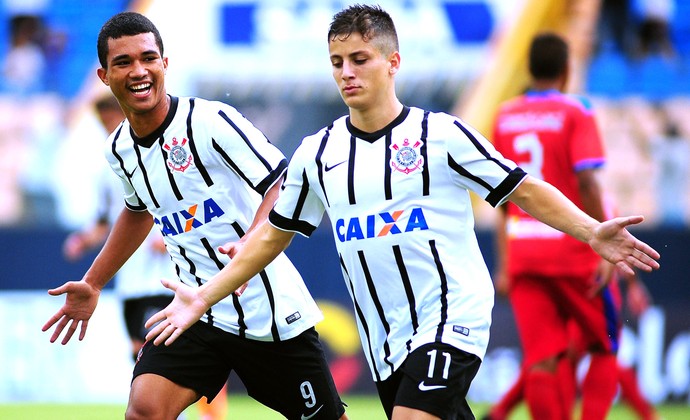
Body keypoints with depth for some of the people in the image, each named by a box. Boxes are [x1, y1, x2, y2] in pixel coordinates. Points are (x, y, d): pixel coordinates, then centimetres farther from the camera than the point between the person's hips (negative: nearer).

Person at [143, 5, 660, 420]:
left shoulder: (441, 134, -5)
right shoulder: (318, 153, 8)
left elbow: (525, 191, -1)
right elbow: (272, 235, 17)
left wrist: (593, 233, -13)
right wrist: (204, 297, 12)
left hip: (452, 318, -5)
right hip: (386, 343, 5)